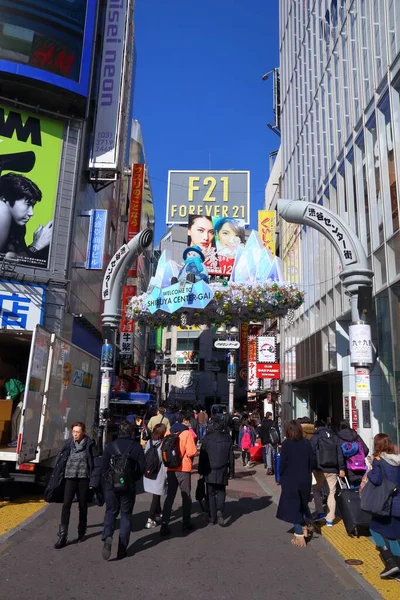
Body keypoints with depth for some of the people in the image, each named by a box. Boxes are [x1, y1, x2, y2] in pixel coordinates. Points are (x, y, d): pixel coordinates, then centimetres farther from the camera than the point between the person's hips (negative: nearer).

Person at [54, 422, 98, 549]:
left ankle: (81, 532, 29)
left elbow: (95, 461, -2)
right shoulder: (68, 444, 1)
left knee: (83, 506, 11)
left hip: (84, 478, -1)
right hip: (70, 477, 1)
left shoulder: (90, 444, -5)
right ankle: (62, 536, -6)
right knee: (66, 505, -10)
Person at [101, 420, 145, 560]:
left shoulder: (110, 446, -4)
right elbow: (142, 467, -6)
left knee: (110, 512, 15)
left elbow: (103, 466, -3)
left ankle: (107, 537, -11)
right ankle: (122, 549, 13)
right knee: (126, 515, 11)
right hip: (129, 486, -1)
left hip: (110, 484, 1)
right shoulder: (136, 447, -6)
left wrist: (107, 481, 12)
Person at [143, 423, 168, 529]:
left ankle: (158, 513, 38)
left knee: (156, 495, 22)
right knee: (156, 496, 4)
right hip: (159, 475, -5)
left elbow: (145, 457, 5)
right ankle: (150, 520, 0)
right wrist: (167, 475, -3)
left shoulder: (149, 443, -3)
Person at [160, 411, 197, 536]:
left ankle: (164, 525, 2)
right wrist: (190, 455, 3)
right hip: (184, 468, -4)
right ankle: (186, 523, 21)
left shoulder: (169, 432, 3)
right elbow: (191, 451, -18)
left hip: (170, 468, 4)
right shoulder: (187, 433, -12)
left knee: (170, 496, 9)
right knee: (186, 496, 12)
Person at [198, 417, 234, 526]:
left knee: (211, 493, 10)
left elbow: (202, 455, -4)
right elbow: (231, 457, 3)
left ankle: (212, 517, 10)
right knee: (221, 491, 14)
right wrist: (231, 472, 10)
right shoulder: (228, 439, 0)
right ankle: (219, 510, -10)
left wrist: (201, 470, 3)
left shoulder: (207, 438, -5)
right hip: (222, 471, 1)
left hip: (209, 470, -1)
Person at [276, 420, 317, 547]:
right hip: (305, 479, 4)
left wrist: (281, 475, 3)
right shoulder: (306, 443, -2)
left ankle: (299, 535, 5)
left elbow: (283, 462, -13)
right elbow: (313, 461, 1)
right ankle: (305, 528, 28)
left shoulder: (286, 444, -12)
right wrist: (306, 472, 15)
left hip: (290, 480, -4)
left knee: (293, 505, 4)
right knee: (303, 503, 23)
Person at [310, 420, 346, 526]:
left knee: (316, 489, 16)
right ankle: (330, 519, 7)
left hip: (320, 469, -3)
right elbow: (339, 453, 7)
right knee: (332, 493, 8)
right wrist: (341, 468, 5)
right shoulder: (334, 437, 11)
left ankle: (320, 513, 3)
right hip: (333, 470, 3)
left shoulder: (315, 437, -1)